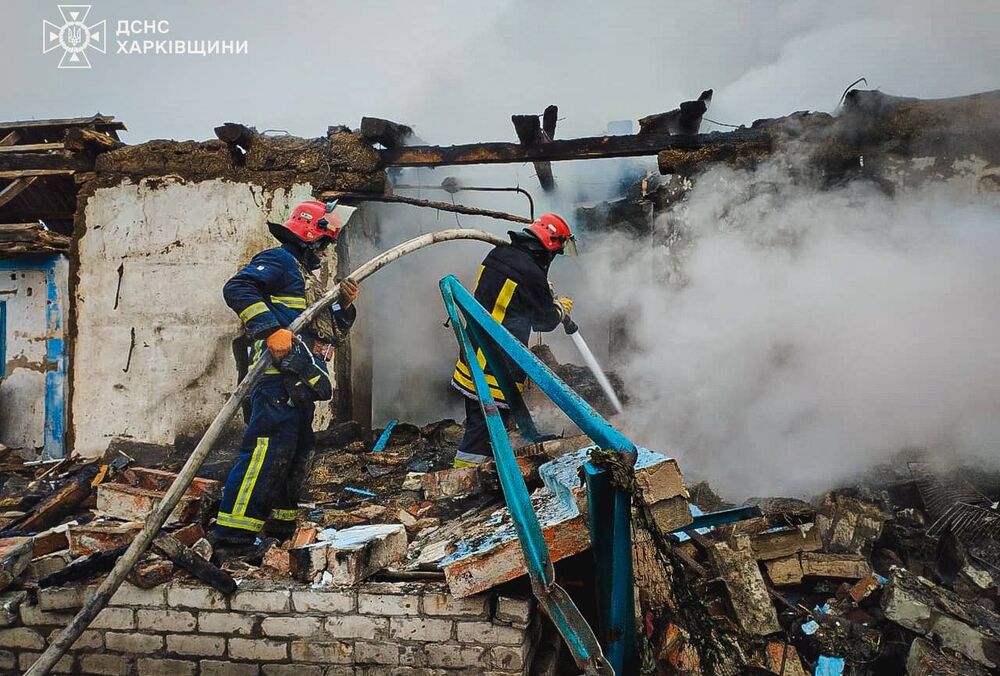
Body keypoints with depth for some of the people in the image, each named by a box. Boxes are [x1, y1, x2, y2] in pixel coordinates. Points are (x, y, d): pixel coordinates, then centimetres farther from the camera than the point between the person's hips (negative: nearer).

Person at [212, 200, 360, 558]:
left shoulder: (308, 278, 29)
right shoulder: (278, 260, 0)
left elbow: (332, 333, 28)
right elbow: (237, 288, -20)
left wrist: (345, 306, 9)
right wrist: (272, 330, -28)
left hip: (302, 381, 11)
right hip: (279, 376, -10)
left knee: (297, 453, 13)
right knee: (268, 449, -17)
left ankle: (280, 529, 23)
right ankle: (232, 539, -16)